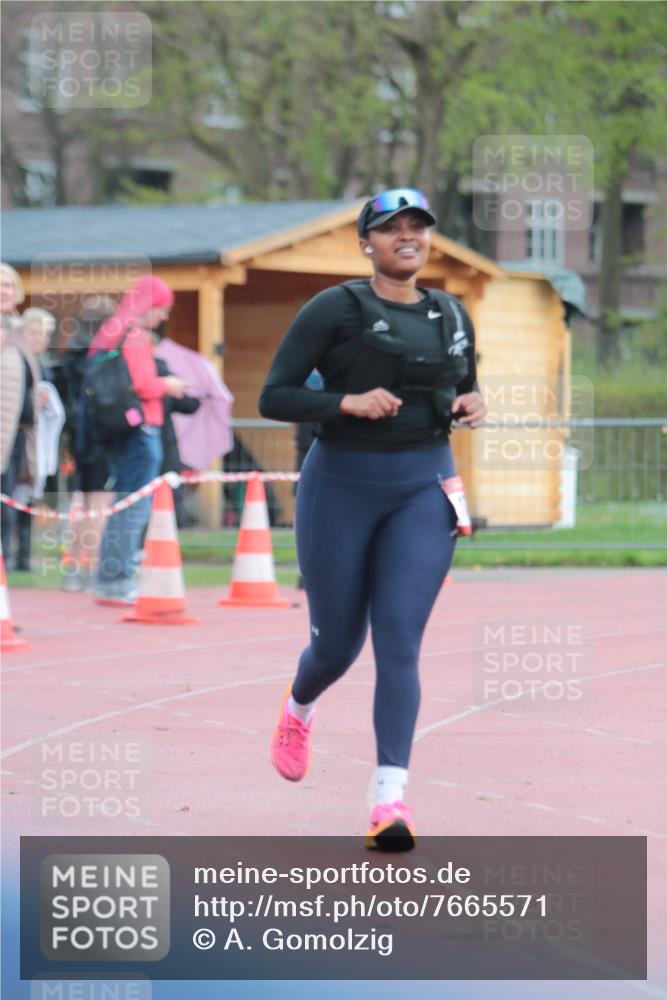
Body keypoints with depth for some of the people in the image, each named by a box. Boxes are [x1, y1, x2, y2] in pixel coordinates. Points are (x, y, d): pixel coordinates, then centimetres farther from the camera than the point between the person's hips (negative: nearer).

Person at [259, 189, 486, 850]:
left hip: (424, 488, 2)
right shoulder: (334, 310, -6)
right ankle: (298, 708, 45)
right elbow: (273, 398, -8)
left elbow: (463, 392, 24)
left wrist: (470, 406, 0)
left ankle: (390, 796, -17)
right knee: (337, 643, 8)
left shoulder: (452, 316, 9)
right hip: (342, 485, -2)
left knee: (399, 639, -12)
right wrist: (348, 403, -22)